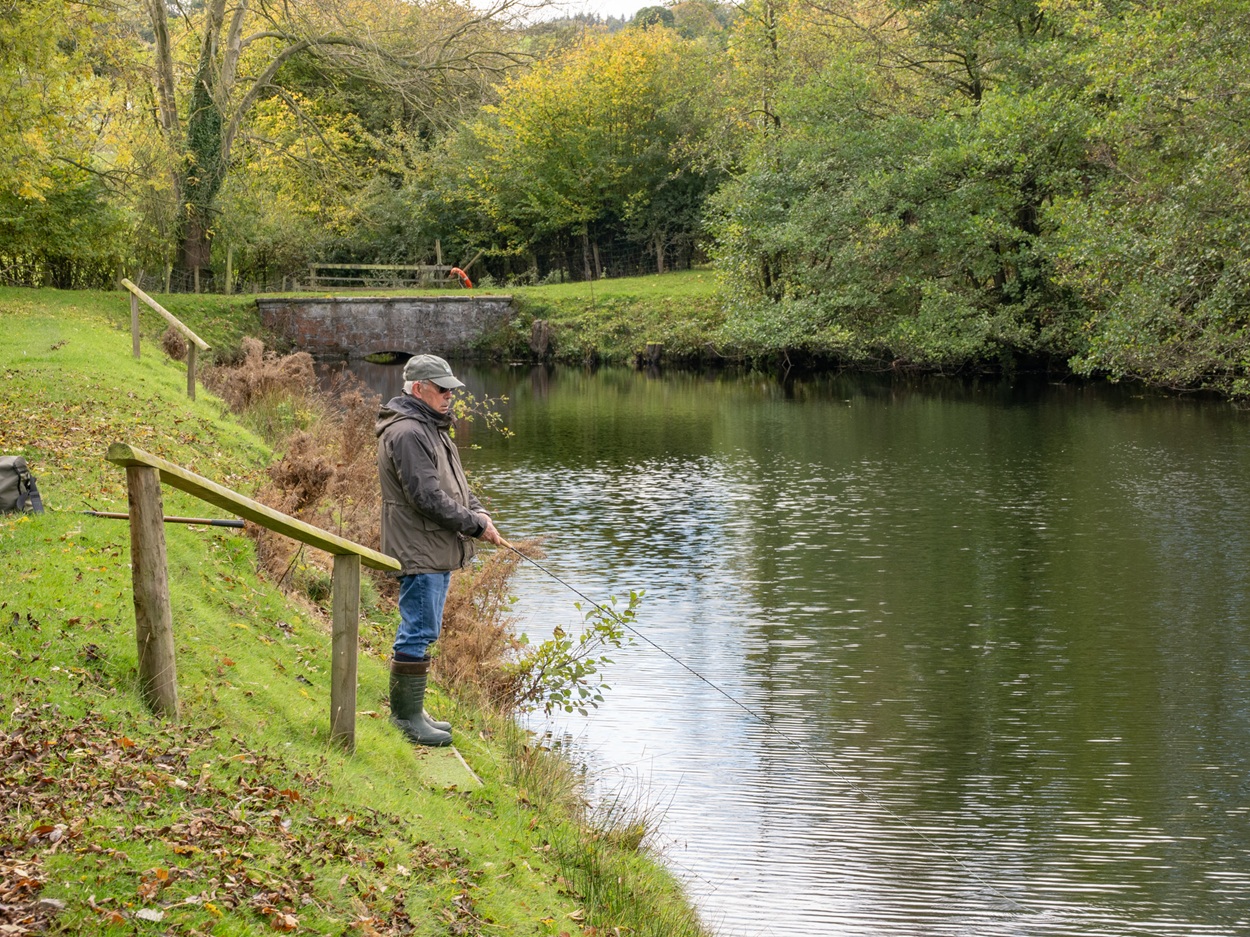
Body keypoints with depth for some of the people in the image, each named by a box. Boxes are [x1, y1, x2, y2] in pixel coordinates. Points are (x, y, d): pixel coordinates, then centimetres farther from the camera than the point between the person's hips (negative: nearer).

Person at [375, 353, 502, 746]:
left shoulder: (432, 427, 17)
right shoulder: (406, 433, -18)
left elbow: (455, 482, 22)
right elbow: (428, 497, -23)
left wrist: (477, 510, 2)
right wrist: (475, 525, -15)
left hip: (438, 550, 11)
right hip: (419, 551, -11)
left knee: (419, 630, 16)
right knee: (419, 631, -8)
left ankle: (405, 710, 24)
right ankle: (408, 715, -2)